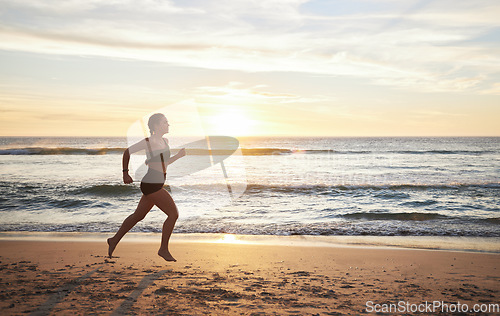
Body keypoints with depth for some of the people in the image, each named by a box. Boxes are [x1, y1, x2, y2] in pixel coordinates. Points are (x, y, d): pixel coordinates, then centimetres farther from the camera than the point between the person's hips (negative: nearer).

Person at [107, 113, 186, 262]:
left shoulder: (165, 141, 12)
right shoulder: (148, 142, -12)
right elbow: (127, 152, -1)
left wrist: (178, 155, 8)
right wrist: (125, 173, 2)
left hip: (157, 184, 9)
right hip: (151, 184, -9)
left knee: (138, 216, 19)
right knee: (173, 214, -9)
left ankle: (114, 240, 34)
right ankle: (163, 249, 3)